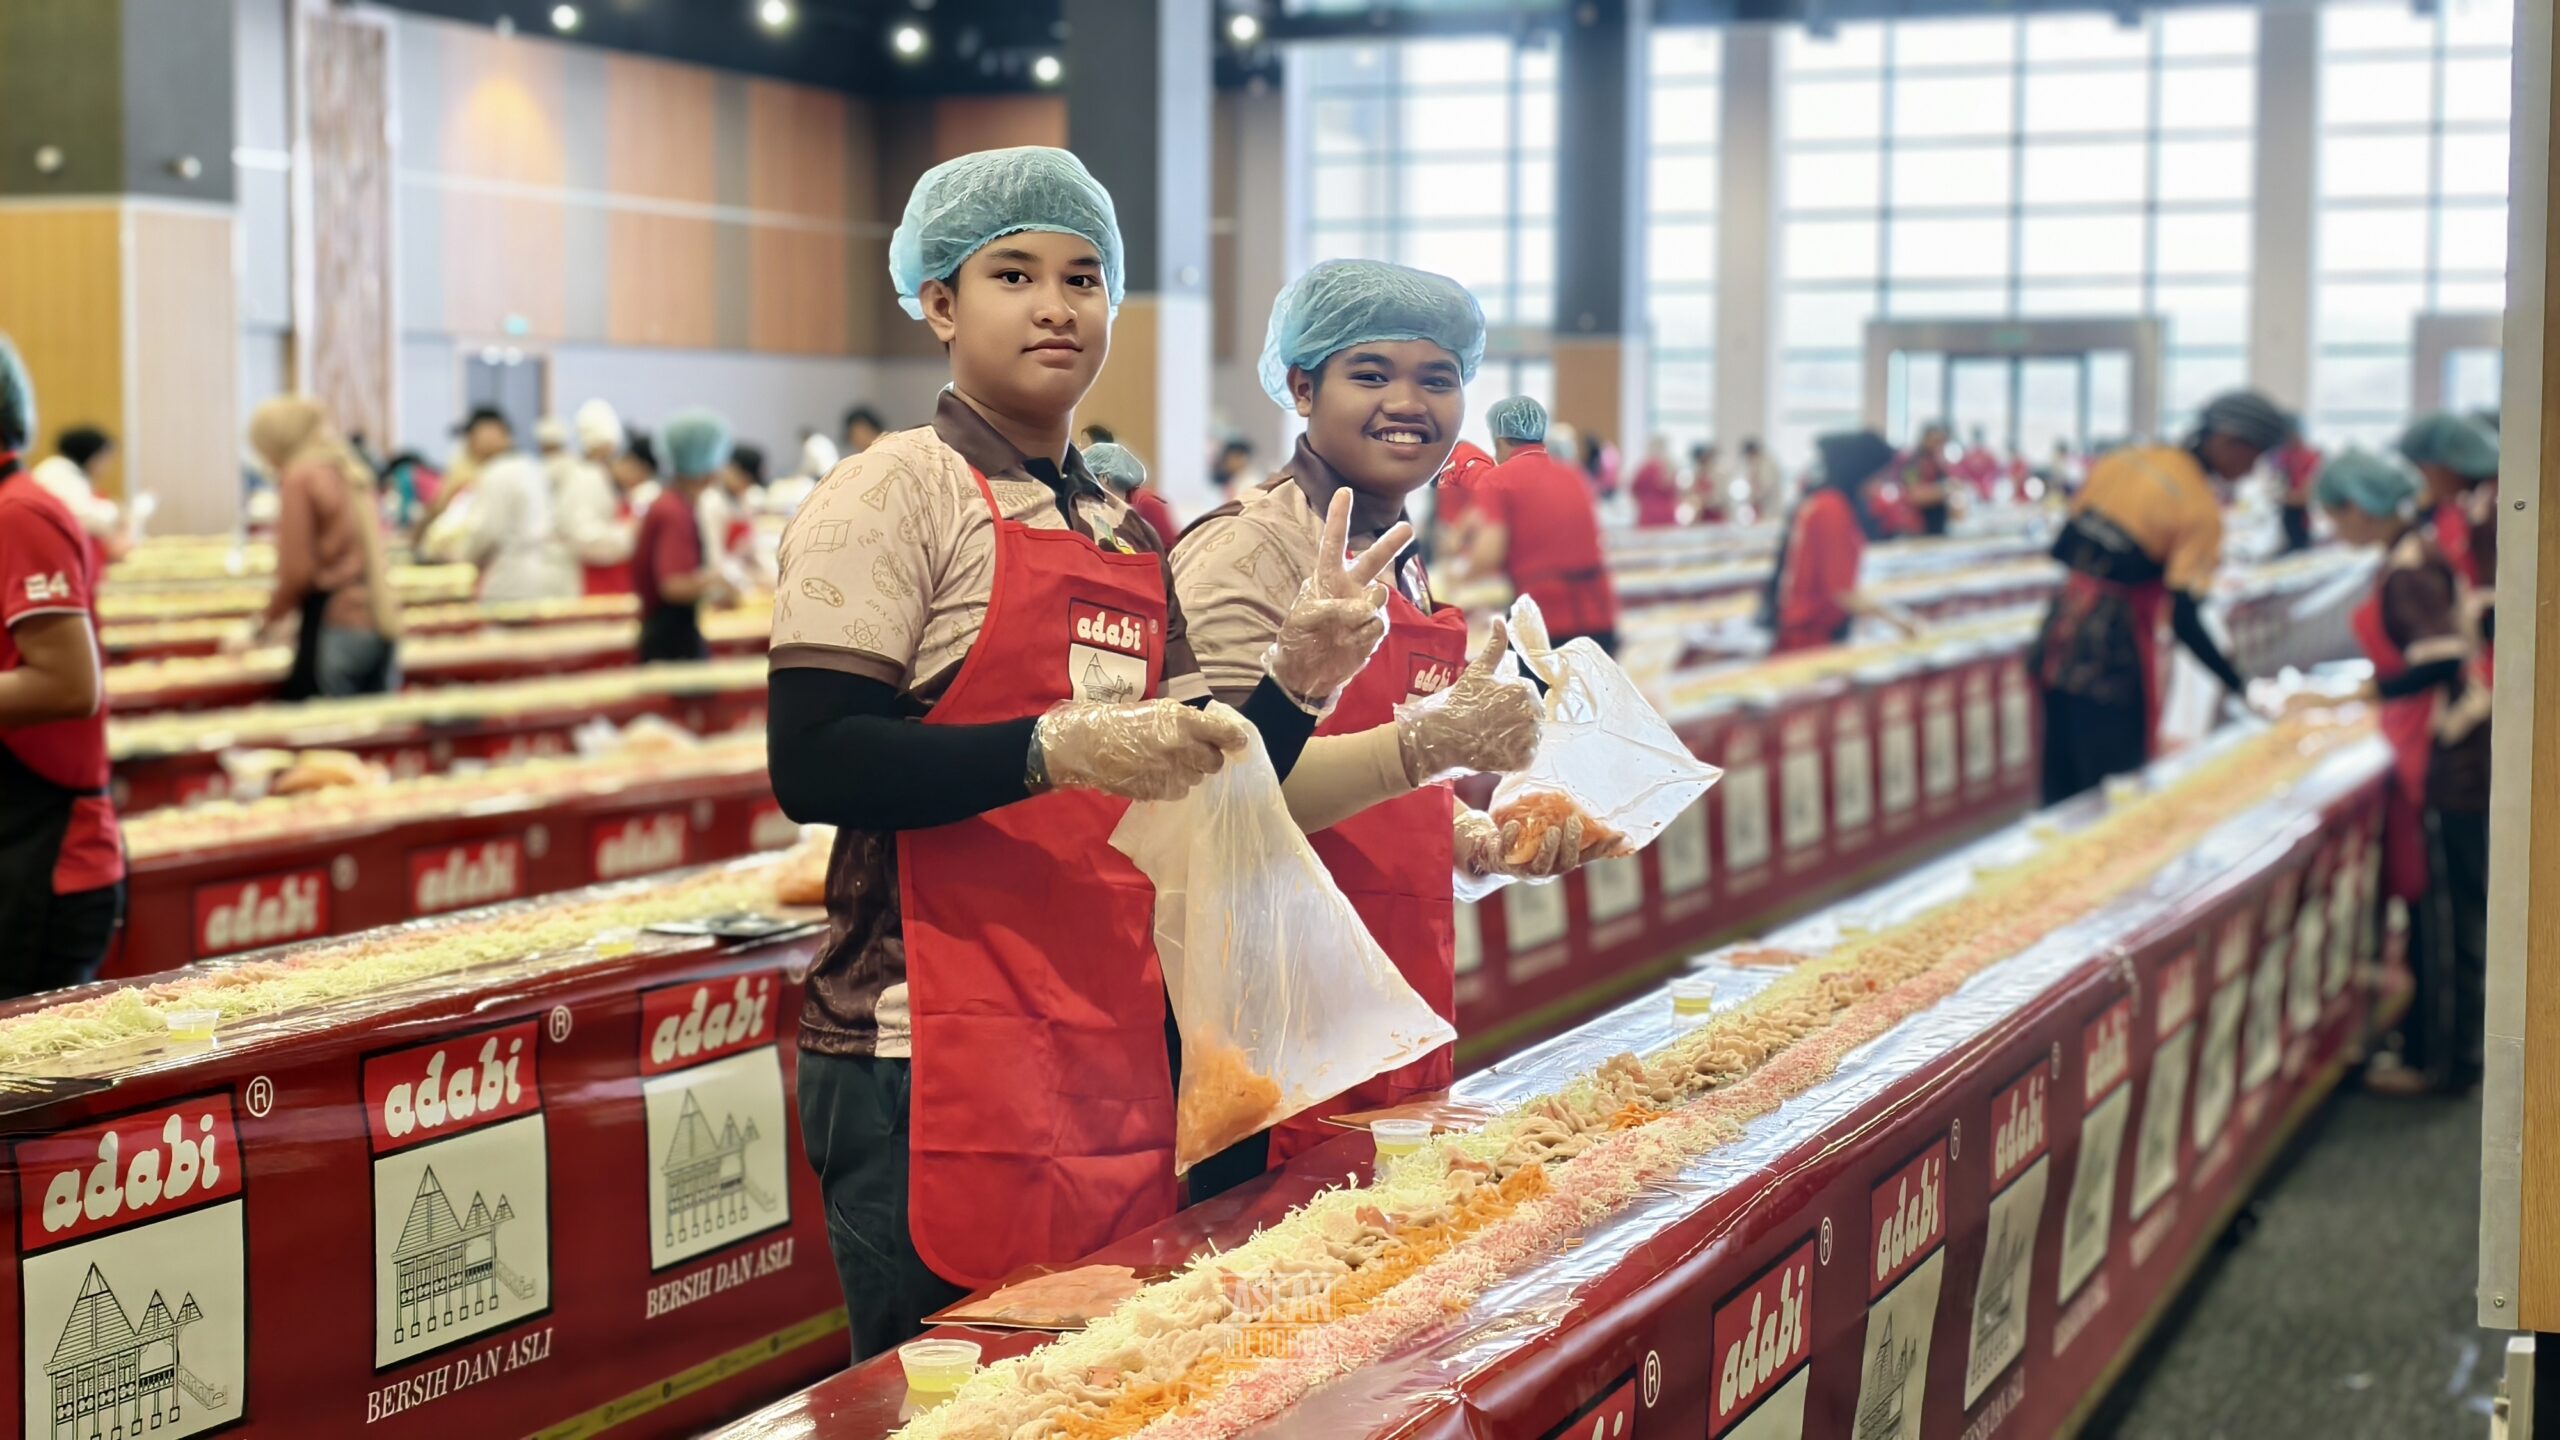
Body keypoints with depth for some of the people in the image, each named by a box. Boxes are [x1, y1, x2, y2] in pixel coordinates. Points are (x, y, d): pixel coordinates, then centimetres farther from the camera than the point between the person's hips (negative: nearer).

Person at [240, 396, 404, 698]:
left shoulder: (300, 479, -7)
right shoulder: (354, 473, 15)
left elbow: (297, 571, -10)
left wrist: (261, 627, 3)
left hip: (338, 629, -7)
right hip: (382, 625, 7)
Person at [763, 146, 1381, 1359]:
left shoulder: (1130, 538, 16)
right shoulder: (899, 491, -5)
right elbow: (810, 767, -16)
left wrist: (1295, 682, 2)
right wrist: (1055, 749, -24)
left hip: (1118, 1064, 7)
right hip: (938, 1067, -7)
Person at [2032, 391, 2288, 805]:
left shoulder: (2124, 461, 7)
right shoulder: (2201, 510, -13)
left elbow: (2063, 547, 11)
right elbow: (2185, 621, -18)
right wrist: (2240, 688, -13)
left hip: (2063, 621, 7)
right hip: (2115, 644, -7)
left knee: (2062, 790, 14)